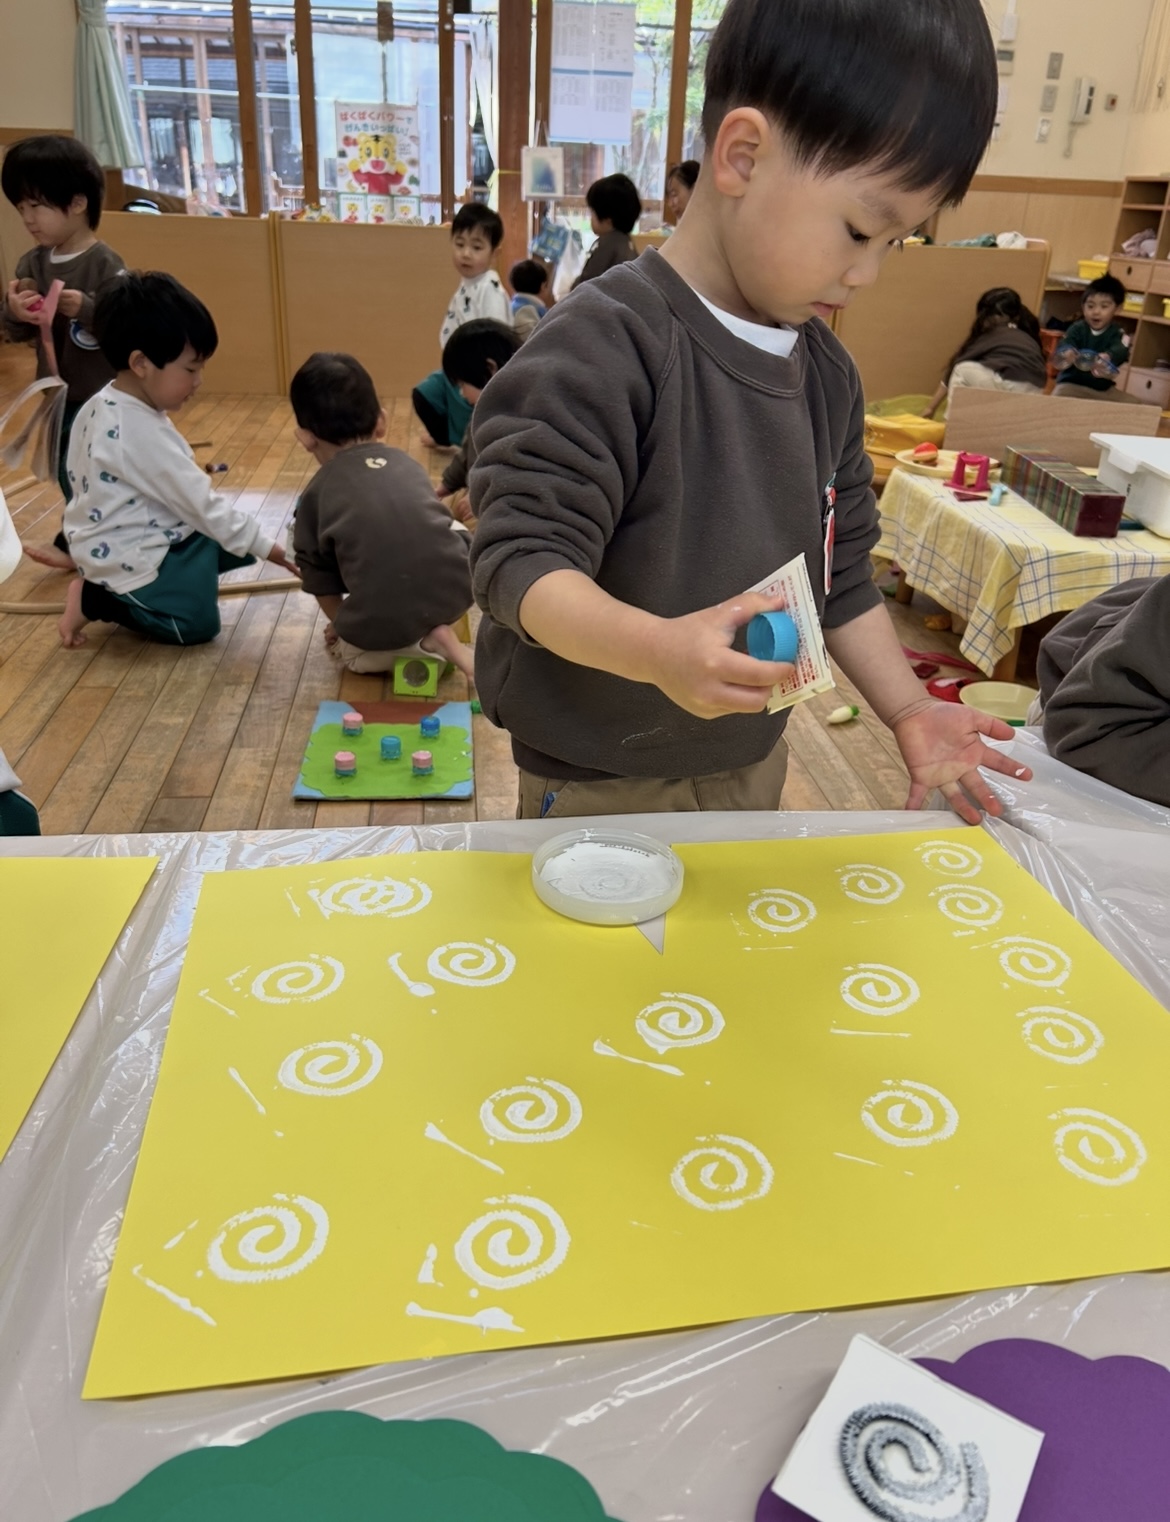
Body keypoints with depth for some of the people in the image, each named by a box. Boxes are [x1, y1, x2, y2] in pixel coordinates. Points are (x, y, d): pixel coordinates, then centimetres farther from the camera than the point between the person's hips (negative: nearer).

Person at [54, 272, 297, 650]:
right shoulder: (142, 433, -28)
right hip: (128, 558, -9)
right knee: (197, 624, -3)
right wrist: (266, 547, -17)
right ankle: (96, 599, 2)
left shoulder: (101, 407, 2)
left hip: (113, 546, 10)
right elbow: (201, 505, -24)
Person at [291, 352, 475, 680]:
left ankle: (414, 647, 5)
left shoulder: (316, 494, 8)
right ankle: (437, 630, 15)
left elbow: (323, 586, 11)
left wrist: (344, 626, 33)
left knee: (349, 649, 33)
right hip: (458, 588, 2)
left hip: (384, 628, -2)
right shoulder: (406, 462, 17)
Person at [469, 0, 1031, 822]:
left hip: (755, 767, 7)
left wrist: (906, 707, 2)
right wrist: (659, 649, -42)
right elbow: (521, 559, -25)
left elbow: (840, 568, 10)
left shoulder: (828, 370, 3)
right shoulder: (600, 350, -21)